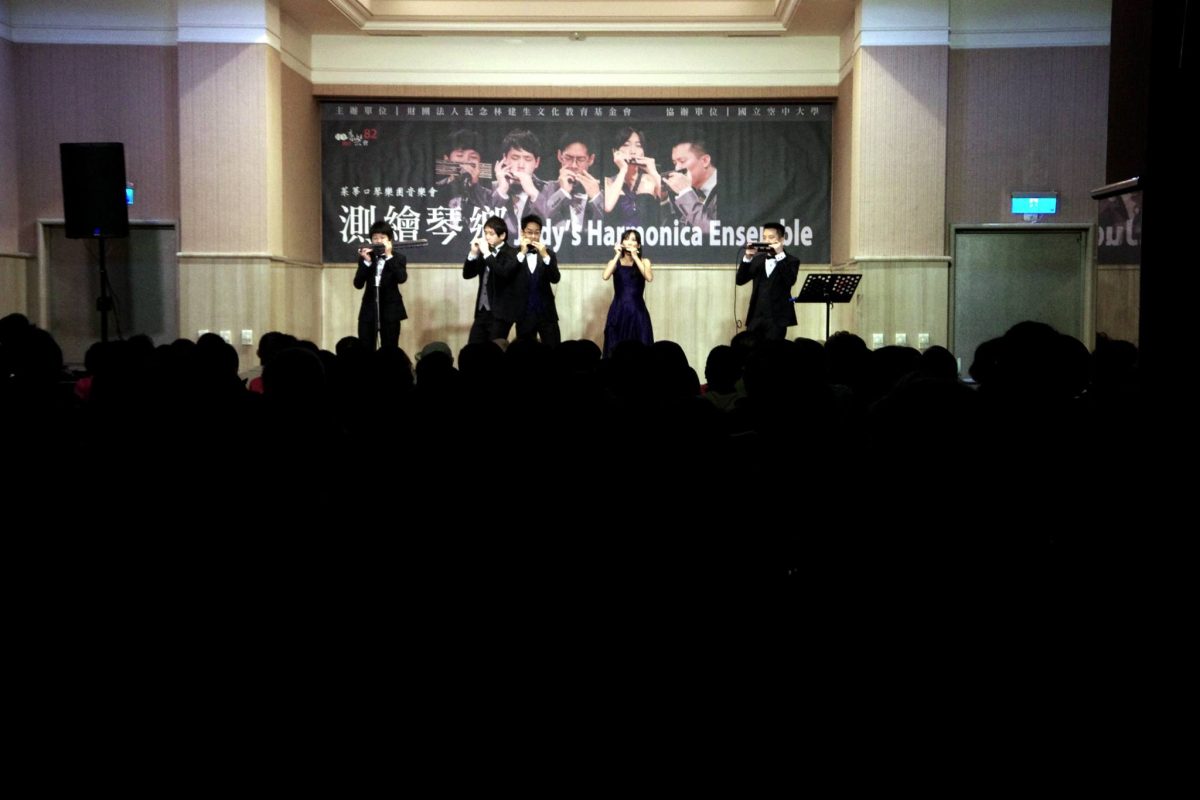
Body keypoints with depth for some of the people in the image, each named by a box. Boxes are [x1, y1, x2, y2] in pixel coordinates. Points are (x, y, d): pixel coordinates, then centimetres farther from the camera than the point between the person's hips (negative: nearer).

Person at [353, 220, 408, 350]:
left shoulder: (398, 258, 1)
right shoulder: (365, 258, 5)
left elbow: (402, 279, -17)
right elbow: (358, 284, -5)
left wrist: (389, 256, -17)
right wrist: (367, 261, -14)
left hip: (390, 311, -2)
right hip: (369, 310, 2)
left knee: (389, 351, 1)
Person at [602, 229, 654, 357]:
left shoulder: (644, 262, 7)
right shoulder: (615, 262, 7)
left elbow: (649, 277, -14)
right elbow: (605, 276, -13)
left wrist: (635, 257, -13)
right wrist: (617, 256, -9)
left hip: (637, 311, 0)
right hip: (618, 311, 0)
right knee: (615, 350, -1)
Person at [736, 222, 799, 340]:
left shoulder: (791, 260, 1)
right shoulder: (758, 259, 14)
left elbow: (790, 280, -18)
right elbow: (740, 280, 7)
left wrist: (780, 255, -19)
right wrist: (748, 258, -5)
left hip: (776, 318, -4)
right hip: (756, 317, 4)